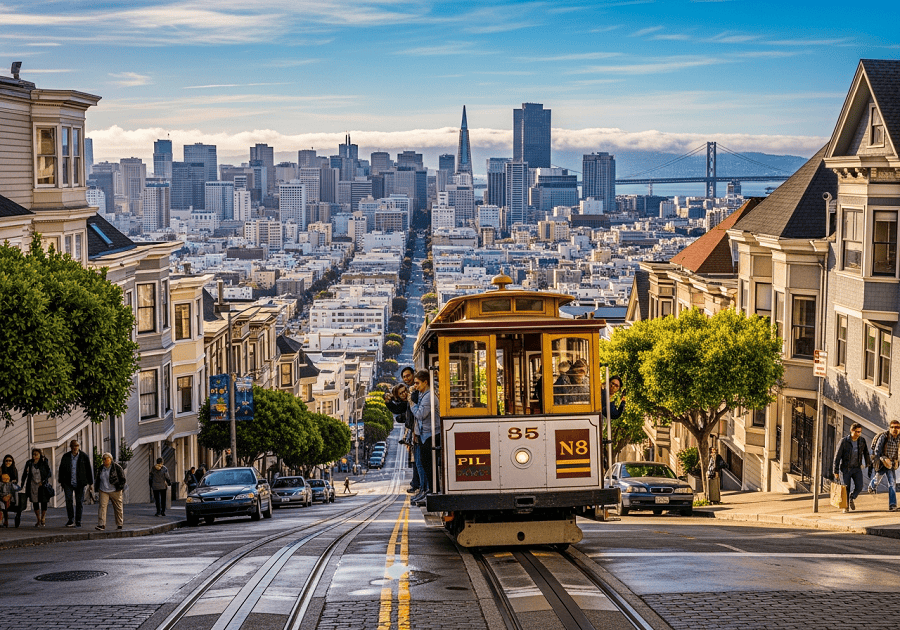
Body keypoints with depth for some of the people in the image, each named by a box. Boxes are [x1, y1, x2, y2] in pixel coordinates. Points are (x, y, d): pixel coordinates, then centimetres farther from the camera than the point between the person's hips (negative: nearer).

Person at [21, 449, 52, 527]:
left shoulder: (44, 462, -1)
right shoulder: (29, 463, 4)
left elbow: (49, 473, 0)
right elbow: (25, 474, 7)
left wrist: (43, 482, -10)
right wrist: (22, 485, 0)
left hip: (43, 485, -2)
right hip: (33, 485, 2)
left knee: (43, 502, -5)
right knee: (35, 502, 2)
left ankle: (43, 518, 14)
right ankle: (38, 520, 13)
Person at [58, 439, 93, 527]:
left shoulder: (84, 456, -1)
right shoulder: (66, 457, 3)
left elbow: (89, 469, 3)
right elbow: (61, 469, 12)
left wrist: (90, 483, 1)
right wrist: (62, 483, 11)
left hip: (80, 484, -1)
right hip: (68, 483, 1)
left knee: (79, 502, 2)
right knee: (69, 499, -14)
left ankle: (78, 522, 12)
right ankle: (71, 520, -4)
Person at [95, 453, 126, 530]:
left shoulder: (117, 467, -5)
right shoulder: (101, 468, 10)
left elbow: (123, 478, -2)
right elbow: (98, 479, 22)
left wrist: (120, 488, -8)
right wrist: (98, 488, 14)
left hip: (115, 491, -3)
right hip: (103, 491, 3)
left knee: (118, 508, 5)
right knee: (102, 506, -12)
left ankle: (119, 524, 19)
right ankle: (101, 525, -16)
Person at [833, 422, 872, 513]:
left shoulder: (862, 440, -4)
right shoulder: (844, 441, -15)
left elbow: (866, 453, 12)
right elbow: (837, 456, -10)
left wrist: (869, 464, 18)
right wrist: (836, 471, -9)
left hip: (857, 468, 3)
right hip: (845, 468, -3)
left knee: (859, 486, -9)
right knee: (845, 488, -1)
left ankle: (851, 498, 21)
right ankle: (845, 506, 18)